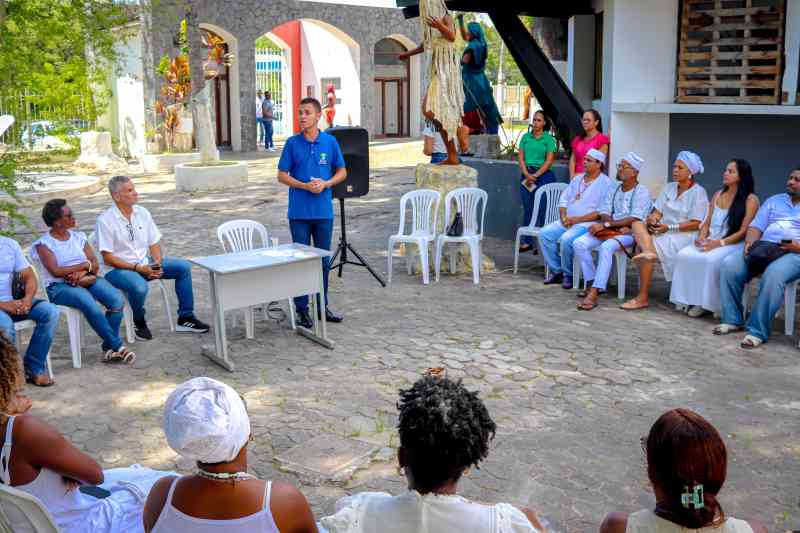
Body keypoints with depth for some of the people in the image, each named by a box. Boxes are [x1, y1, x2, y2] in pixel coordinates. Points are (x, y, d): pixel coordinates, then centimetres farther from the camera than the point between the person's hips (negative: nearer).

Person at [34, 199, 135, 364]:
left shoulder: (79, 237, 14)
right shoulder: (44, 243, -1)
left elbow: (95, 264, 7)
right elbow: (56, 271, -14)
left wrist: (81, 272, -14)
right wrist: (84, 265, -8)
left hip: (87, 279, 5)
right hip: (59, 287, -5)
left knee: (117, 299, -23)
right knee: (90, 304, -35)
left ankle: (109, 348, -16)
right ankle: (118, 346, -26)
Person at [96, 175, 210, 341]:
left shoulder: (142, 213, 5)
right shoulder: (105, 220, -13)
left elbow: (154, 243, 10)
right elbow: (108, 258, -15)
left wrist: (157, 263, -11)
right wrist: (138, 268, -21)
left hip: (145, 264, 6)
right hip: (118, 269, -6)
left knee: (183, 266, -7)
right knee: (140, 287, -37)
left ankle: (185, 318, -1)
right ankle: (139, 323, -4)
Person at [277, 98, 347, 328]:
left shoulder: (330, 141, 1)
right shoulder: (292, 143, -1)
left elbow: (342, 172, 8)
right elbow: (282, 175, 1)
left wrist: (325, 184, -11)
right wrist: (305, 186, -15)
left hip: (324, 211, 1)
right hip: (299, 212, -1)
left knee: (324, 260, 9)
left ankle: (322, 305, 22)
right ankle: (302, 308, 12)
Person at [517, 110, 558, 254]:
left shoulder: (549, 139, 0)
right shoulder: (526, 137, 11)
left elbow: (549, 161, -6)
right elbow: (521, 157, 6)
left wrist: (535, 175, -12)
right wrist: (527, 175, -8)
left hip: (543, 175, -4)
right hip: (527, 175, 4)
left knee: (542, 209, -5)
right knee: (527, 209, 7)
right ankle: (527, 242, 14)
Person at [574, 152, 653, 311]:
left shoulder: (642, 192, -3)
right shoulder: (613, 190, 17)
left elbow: (634, 219, -15)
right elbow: (604, 214, 9)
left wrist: (606, 225, -19)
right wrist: (618, 226, -13)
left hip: (630, 233, -6)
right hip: (610, 230, 6)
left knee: (606, 247, -37)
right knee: (579, 243, -18)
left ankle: (593, 294, -40)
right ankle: (592, 283, -10)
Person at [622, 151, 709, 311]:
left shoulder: (698, 193, -5)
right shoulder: (669, 187, 16)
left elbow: (695, 224, -12)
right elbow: (657, 212, 10)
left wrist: (669, 228, -20)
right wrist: (652, 219, -14)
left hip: (684, 236, -7)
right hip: (663, 231, 7)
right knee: (637, 224, -17)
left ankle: (643, 298, -24)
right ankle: (648, 251, -46)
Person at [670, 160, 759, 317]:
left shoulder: (750, 199, -3)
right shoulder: (718, 195, 18)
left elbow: (744, 231, -10)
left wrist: (719, 243, -20)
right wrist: (702, 237, -3)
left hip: (734, 244, -6)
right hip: (711, 241, 6)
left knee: (711, 259, -37)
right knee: (684, 255, -23)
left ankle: (706, 302, -23)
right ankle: (693, 299, -19)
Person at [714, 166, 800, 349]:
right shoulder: (773, 200, 23)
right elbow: (756, 226, 14)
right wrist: (749, 243, -6)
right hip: (763, 248, 5)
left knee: (773, 274, -38)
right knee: (729, 265, -23)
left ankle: (758, 330, -32)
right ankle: (733, 320, -13)